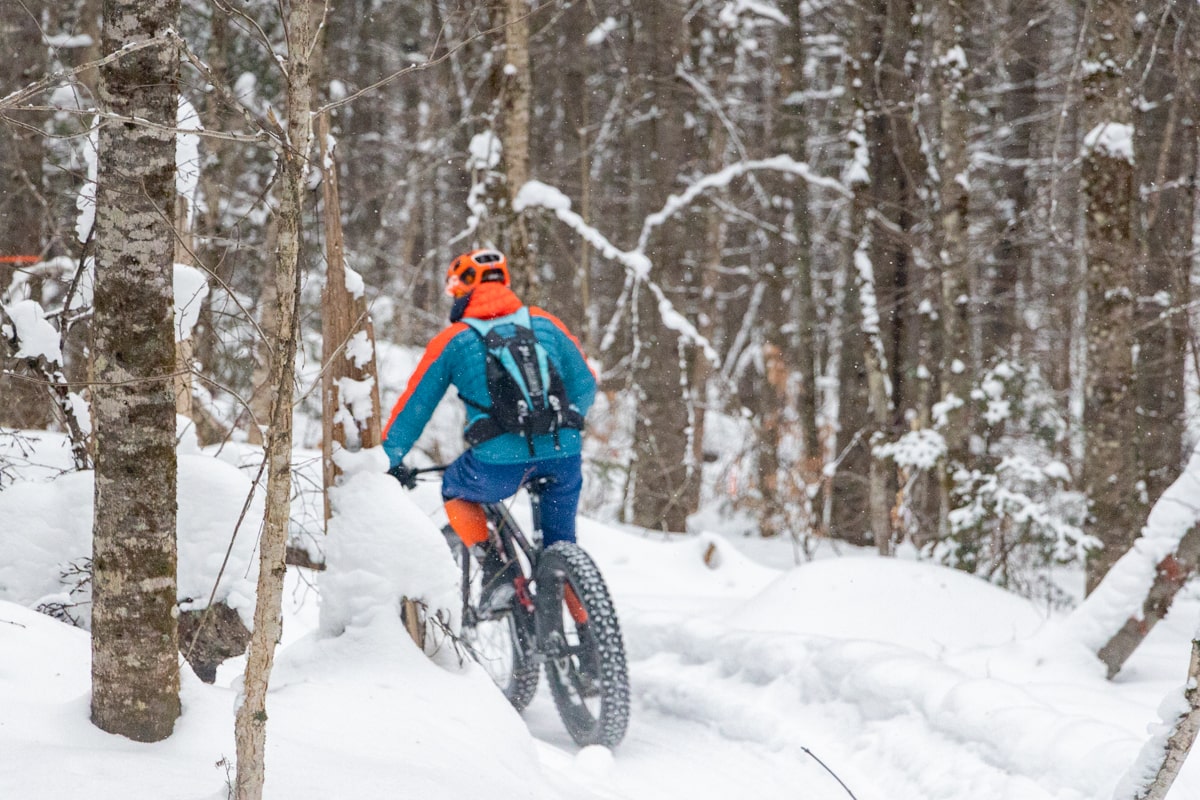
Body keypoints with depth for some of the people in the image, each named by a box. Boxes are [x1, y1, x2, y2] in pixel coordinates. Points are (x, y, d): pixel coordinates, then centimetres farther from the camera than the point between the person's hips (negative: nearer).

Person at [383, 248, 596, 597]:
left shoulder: (451, 340, 12)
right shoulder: (547, 324, 18)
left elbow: (414, 405, 16)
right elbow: (585, 386, 23)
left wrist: (390, 460, 29)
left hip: (498, 463, -2)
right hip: (563, 452, 2)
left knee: (456, 492, 28)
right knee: (559, 535, 27)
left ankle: (489, 555, 8)